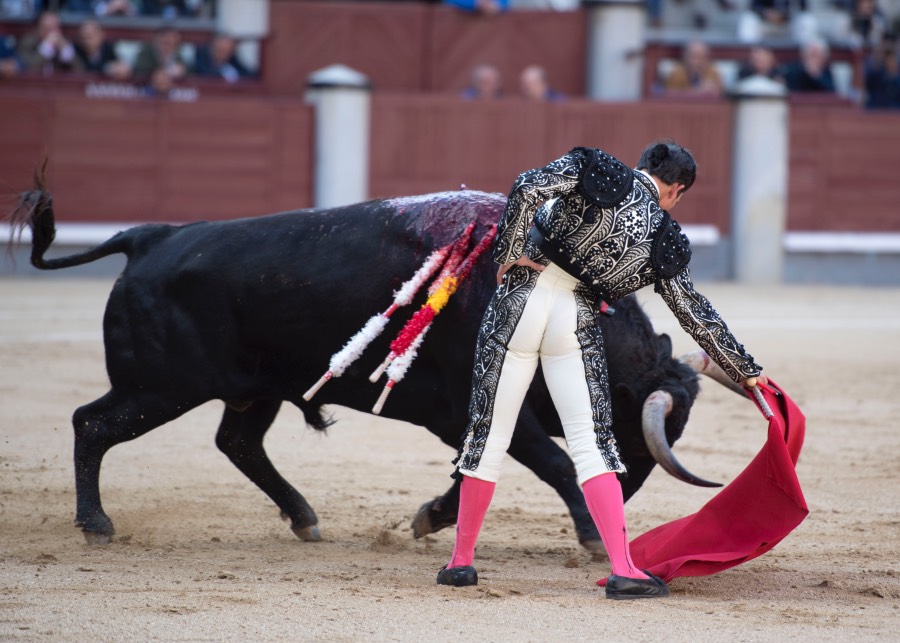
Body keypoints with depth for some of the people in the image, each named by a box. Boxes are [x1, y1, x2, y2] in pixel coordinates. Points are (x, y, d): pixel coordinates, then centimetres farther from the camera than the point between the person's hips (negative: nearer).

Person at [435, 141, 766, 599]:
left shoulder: (596, 171, 2)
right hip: (576, 322, 0)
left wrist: (509, 251, -4)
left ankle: (461, 560, 17)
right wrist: (746, 371, 20)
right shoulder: (665, 240, 5)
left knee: (488, 434, 8)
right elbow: (697, 316, 11)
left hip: (520, 300, 0)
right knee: (592, 443, 0)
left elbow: (529, 186, -14)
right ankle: (623, 570, -11)